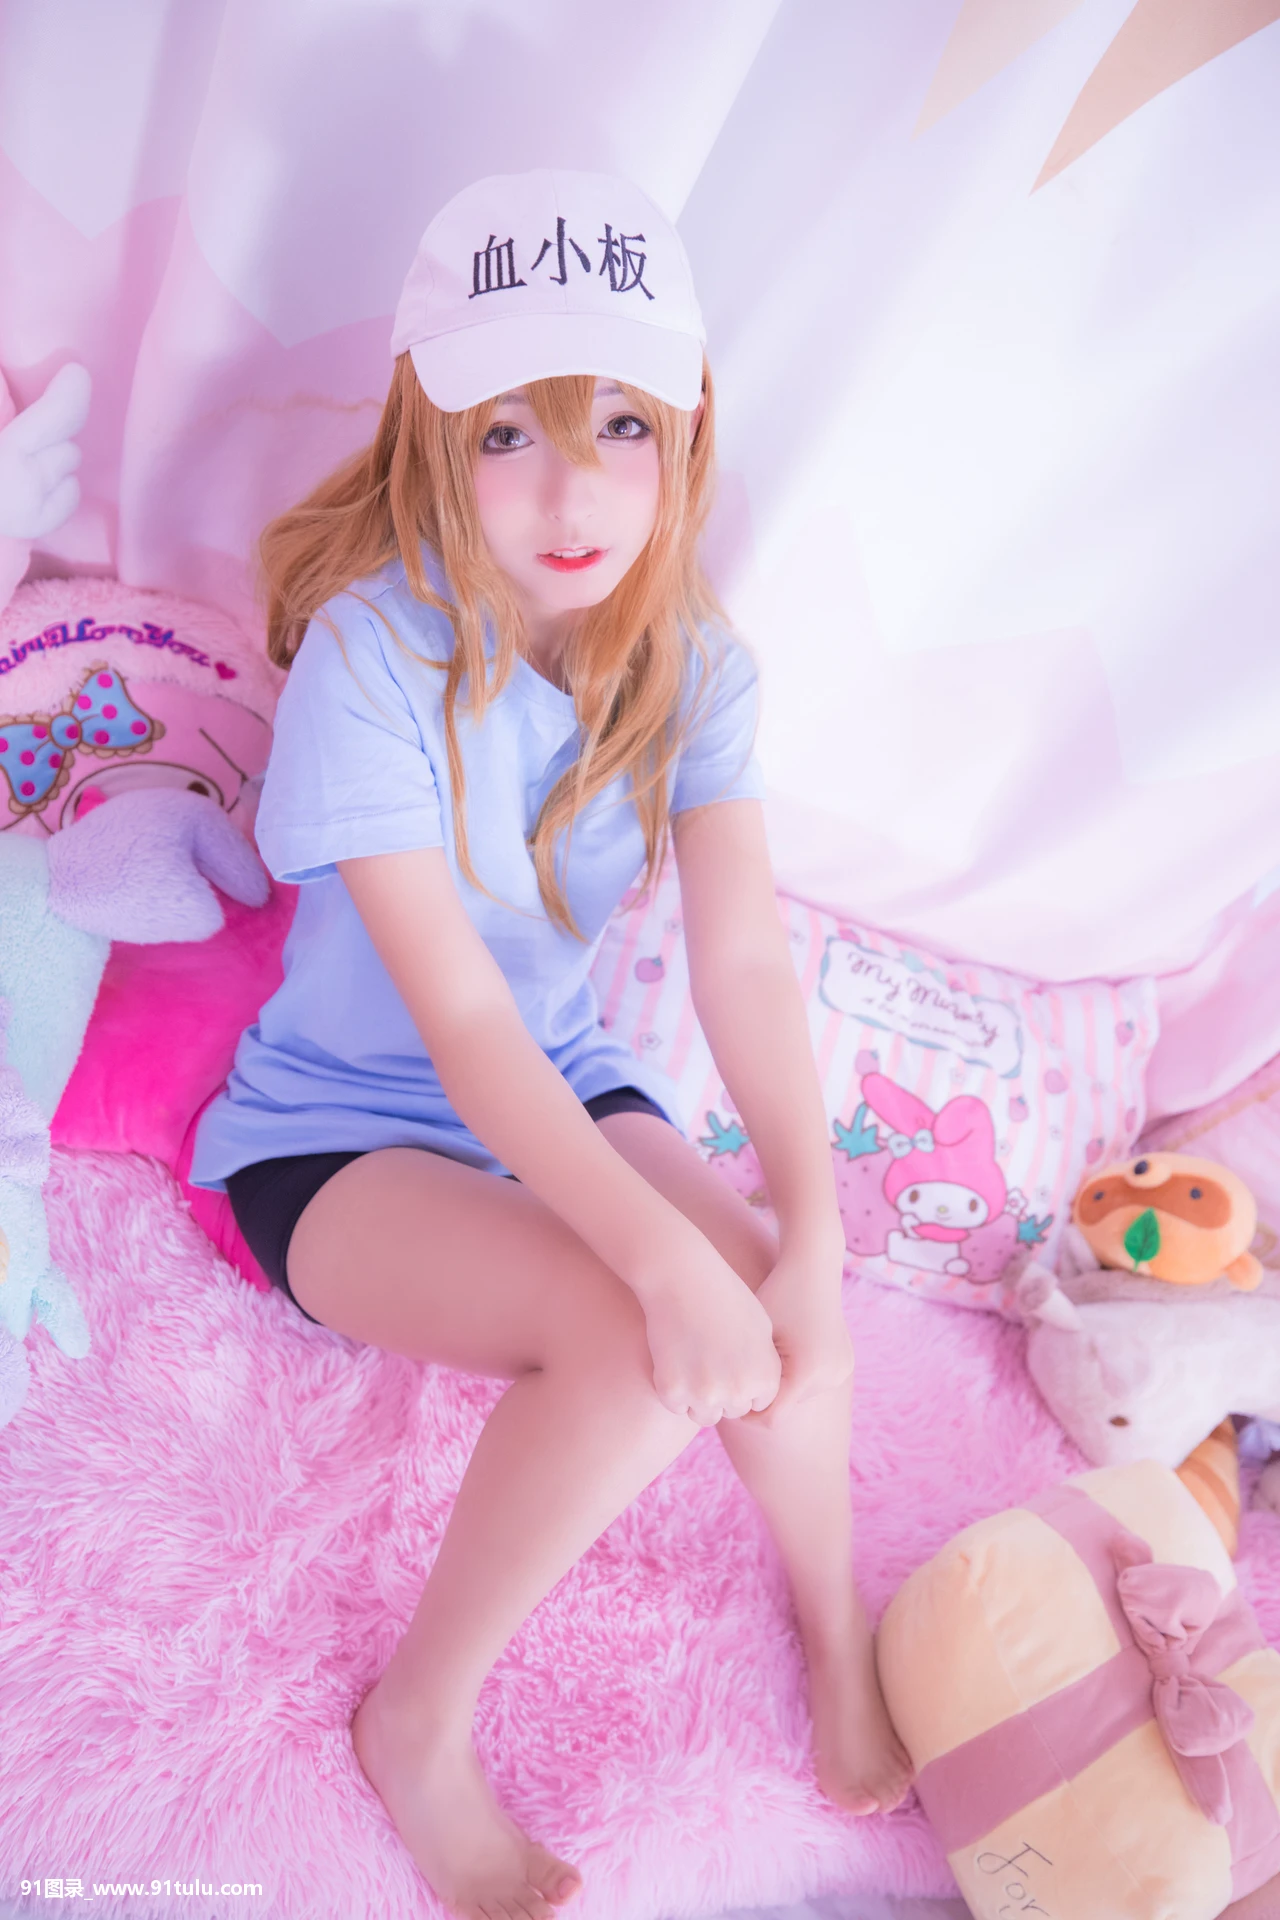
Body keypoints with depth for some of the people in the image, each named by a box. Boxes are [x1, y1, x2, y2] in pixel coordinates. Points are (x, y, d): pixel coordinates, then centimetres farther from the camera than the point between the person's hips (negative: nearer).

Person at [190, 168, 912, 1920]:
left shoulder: (690, 661, -9)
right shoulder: (373, 654, -24)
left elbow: (745, 959, -16)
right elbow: (460, 1020, -28)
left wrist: (811, 1231, -29)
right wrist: (671, 1258, -36)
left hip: (565, 1087, 4)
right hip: (340, 1129, -4)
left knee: (782, 1315, -21)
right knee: (640, 1342, -29)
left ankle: (838, 1625, 11)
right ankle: (419, 1727, -4)